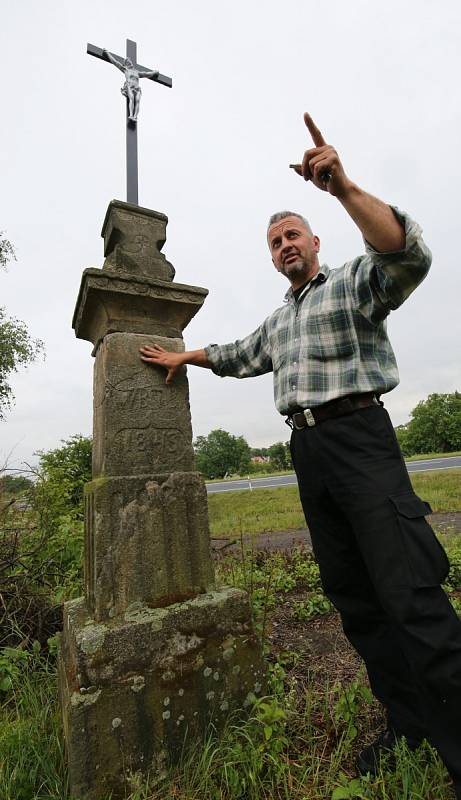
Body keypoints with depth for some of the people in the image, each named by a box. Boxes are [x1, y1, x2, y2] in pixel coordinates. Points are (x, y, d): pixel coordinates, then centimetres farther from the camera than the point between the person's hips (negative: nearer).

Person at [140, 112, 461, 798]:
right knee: (353, 596, 8)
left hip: (358, 436, -6)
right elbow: (238, 356, 37)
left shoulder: (355, 281, 6)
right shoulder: (278, 320, 26)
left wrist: (343, 187, -23)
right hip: (307, 451, 7)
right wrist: (186, 356, 34)